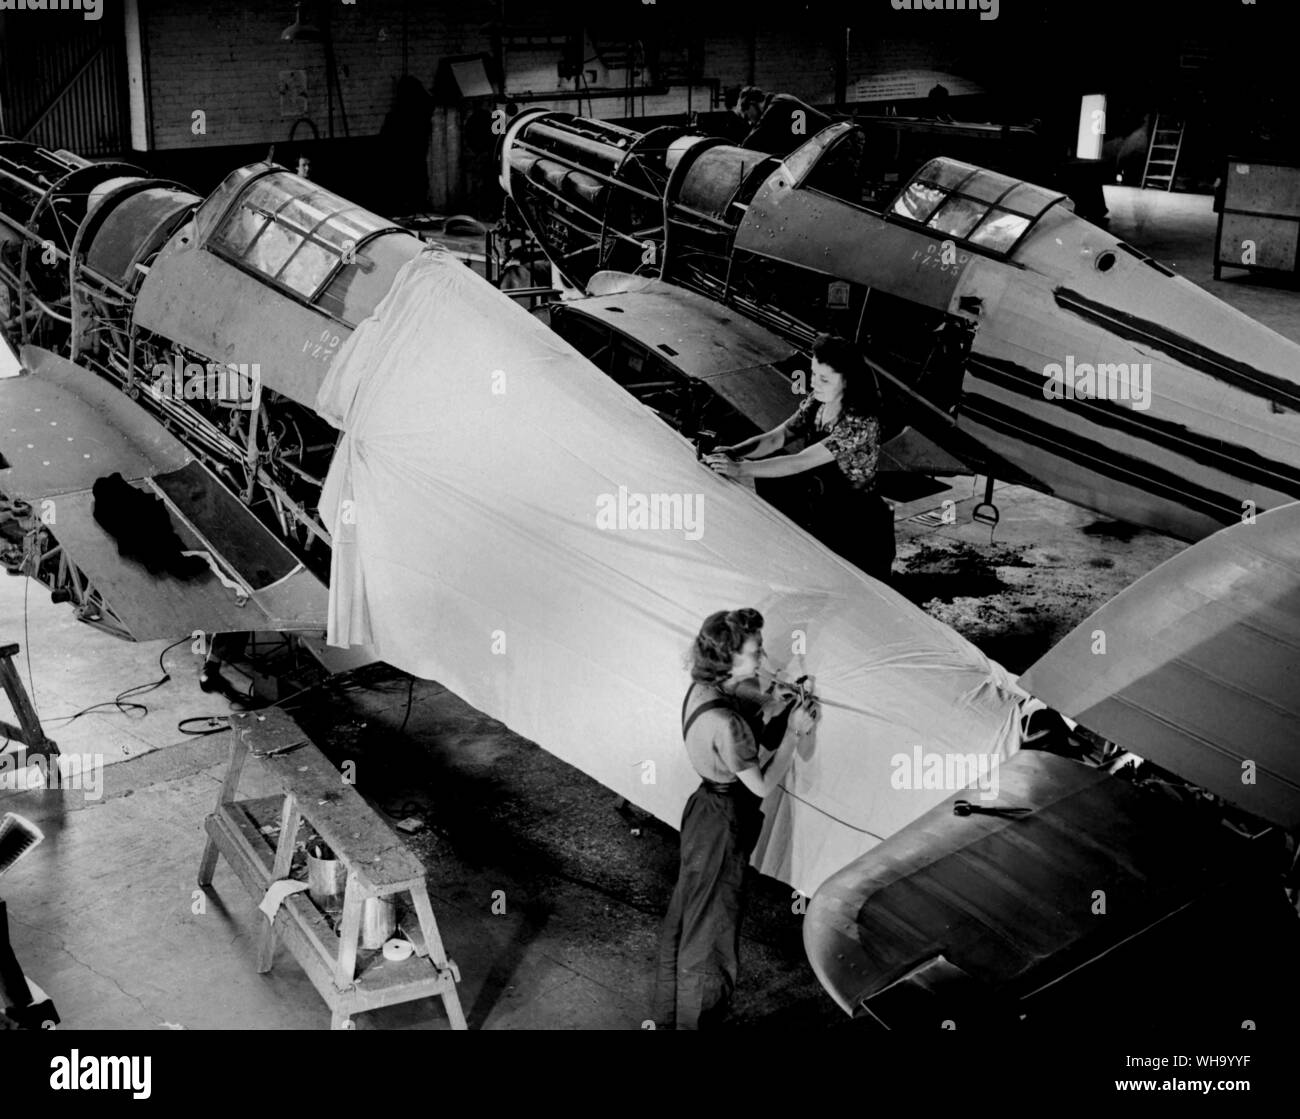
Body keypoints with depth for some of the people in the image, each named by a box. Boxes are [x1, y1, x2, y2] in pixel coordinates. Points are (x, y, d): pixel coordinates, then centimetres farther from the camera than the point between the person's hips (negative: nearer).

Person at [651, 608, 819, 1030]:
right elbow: (762, 785, -21)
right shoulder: (724, 722, -32)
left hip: (704, 806, 10)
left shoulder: (700, 689, -4)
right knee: (712, 922, 8)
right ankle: (698, 1018, 26)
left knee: (687, 912, 23)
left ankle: (670, 1011, 41)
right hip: (724, 824, -10)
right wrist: (794, 733, -16)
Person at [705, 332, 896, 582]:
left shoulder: (860, 423, -27)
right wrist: (735, 452, -24)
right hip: (819, 505, 7)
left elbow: (800, 463, -32)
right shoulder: (816, 403, -3)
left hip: (855, 524, -7)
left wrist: (741, 469, -35)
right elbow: (777, 437, -5)